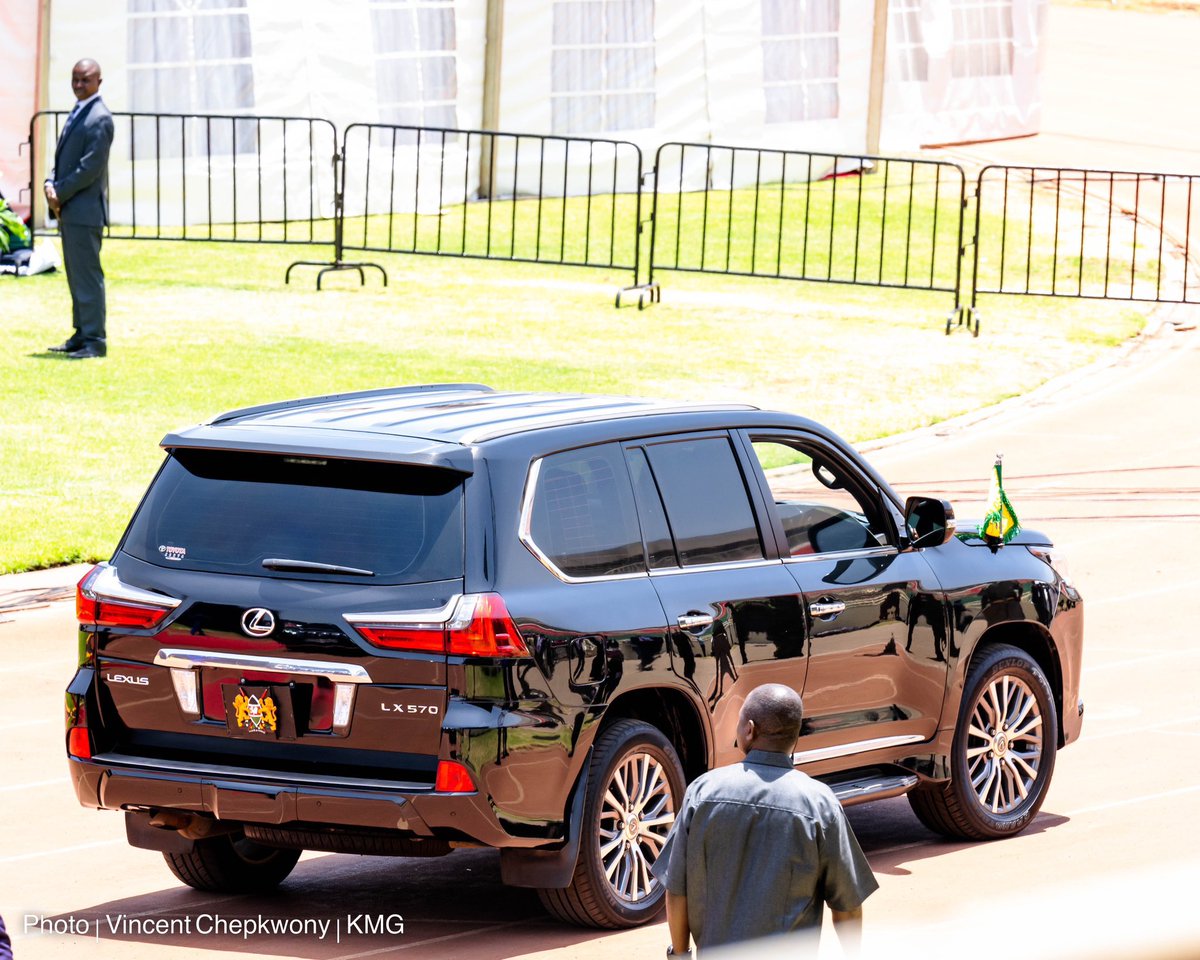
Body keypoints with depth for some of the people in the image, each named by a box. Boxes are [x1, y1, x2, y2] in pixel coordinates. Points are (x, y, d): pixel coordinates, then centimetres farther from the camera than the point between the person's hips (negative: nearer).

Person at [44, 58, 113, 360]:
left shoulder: (100, 119, -13)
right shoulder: (77, 114, 17)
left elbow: (90, 168, -18)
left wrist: (60, 193, -13)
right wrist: (51, 184, 0)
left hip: (85, 210, -9)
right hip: (68, 210, 9)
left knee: (87, 275, -8)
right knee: (76, 276, 12)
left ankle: (94, 340, -6)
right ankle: (82, 335, 17)